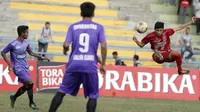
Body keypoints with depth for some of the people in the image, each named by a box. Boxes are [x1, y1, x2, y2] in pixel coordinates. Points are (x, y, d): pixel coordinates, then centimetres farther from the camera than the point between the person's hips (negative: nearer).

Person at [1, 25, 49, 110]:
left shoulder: (25, 43, 5)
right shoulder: (13, 44, -16)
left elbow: (31, 53, 21)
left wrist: (41, 57, 11)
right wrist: (9, 64, -17)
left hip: (25, 67, 8)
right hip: (18, 68, -8)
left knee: (26, 85, 8)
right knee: (30, 83, -15)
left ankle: (14, 97, 30)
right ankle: (31, 103, 0)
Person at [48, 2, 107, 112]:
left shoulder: (73, 27, 8)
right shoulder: (98, 27, 5)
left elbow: (66, 45, -1)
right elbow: (103, 46, -5)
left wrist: (65, 50, 23)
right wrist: (103, 64, 5)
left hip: (74, 65, 1)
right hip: (90, 66, -1)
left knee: (61, 92, 11)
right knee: (93, 96, 8)